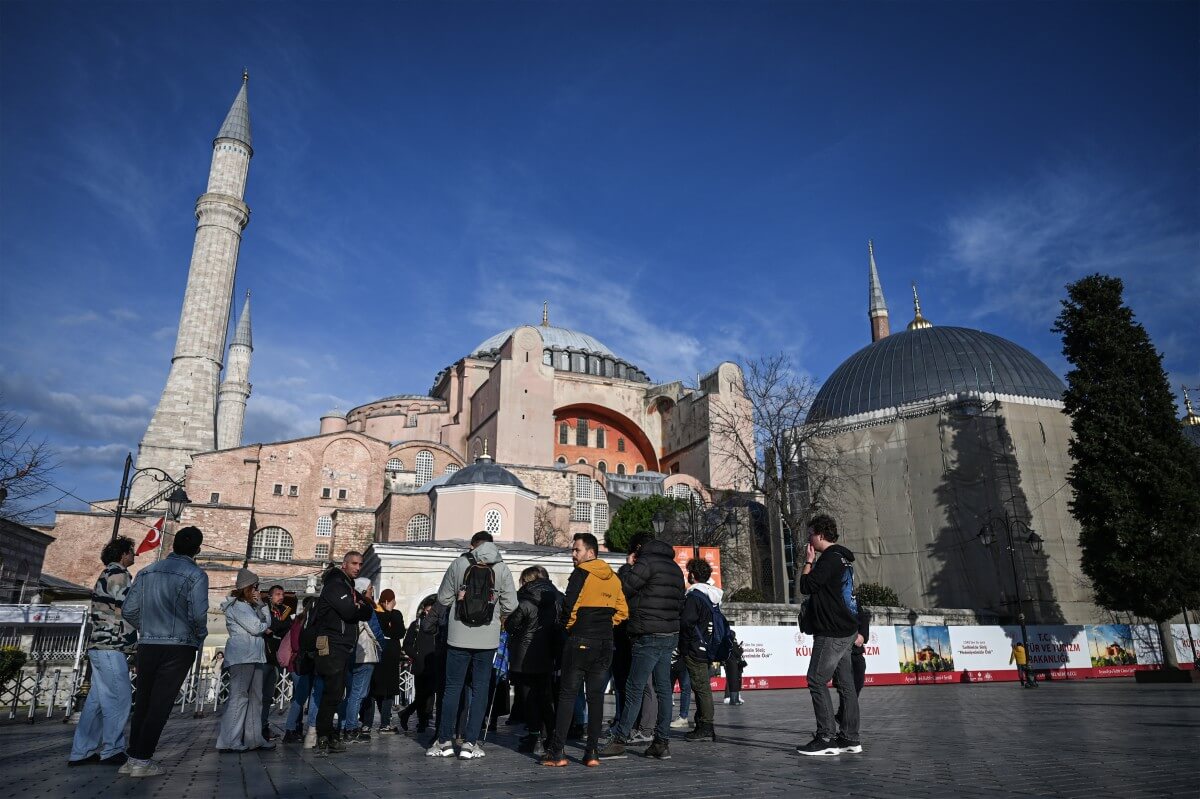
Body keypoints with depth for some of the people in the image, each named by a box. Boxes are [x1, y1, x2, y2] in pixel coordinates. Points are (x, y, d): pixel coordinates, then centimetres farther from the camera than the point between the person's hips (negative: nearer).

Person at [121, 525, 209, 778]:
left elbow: (128, 610, 6)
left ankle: (132, 757, 18)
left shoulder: (147, 572, 8)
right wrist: (200, 636, 3)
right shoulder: (195, 575, -9)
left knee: (143, 701, 15)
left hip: (147, 646, 5)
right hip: (178, 647, -5)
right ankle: (142, 760, 3)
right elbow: (198, 614, -17)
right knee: (160, 704, 2)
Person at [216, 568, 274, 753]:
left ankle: (253, 737, 11)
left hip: (255, 656, 10)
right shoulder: (237, 605, -5)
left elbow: (267, 623, 17)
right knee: (239, 696, -11)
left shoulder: (250, 606, 25)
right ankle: (229, 741, -9)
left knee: (255, 697, 8)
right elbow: (256, 628, -14)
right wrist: (264, 626, 8)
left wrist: (261, 605, 6)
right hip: (241, 656, -10)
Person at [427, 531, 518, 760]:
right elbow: (510, 605, -3)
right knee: (480, 689, 8)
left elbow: (443, 599, 3)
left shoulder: (458, 564, -1)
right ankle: (470, 743, 8)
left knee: (452, 687, 10)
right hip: (487, 639, 0)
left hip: (459, 637, 0)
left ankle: (445, 741, 13)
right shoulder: (501, 568, -2)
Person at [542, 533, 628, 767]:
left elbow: (569, 605, -14)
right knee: (596, 697, 9)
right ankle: (592, 752, 10)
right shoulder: (613, 578, 11)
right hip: (605, 643, 6)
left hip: (580, 641, -6)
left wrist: (567, 625, 4)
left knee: (567, 695, 1)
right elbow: (622, 610, 12)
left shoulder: (581, 574, -8)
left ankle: (556, 752, 2)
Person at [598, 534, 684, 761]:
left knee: (634, 689, -2)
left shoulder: (647, 562, -9)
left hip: (649, 637, -8)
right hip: (671, 635, 8)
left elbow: (624, 589, -12)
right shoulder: (675, 569, 17)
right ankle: (662, 742, 13)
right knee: (663, 689, 10)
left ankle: (619, 740, 3)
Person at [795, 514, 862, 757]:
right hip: (845, 630, 10)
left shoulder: (830, 558, -15)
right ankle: (850, 739, 15)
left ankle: (826, 739, -6)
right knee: (845, 684, 11)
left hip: (832, 633, -10)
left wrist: (808, 562, -5)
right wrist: (812, 563, 15)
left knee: (817, 681, -7)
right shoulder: (843, 558, 17)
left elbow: (806, 586, -15)